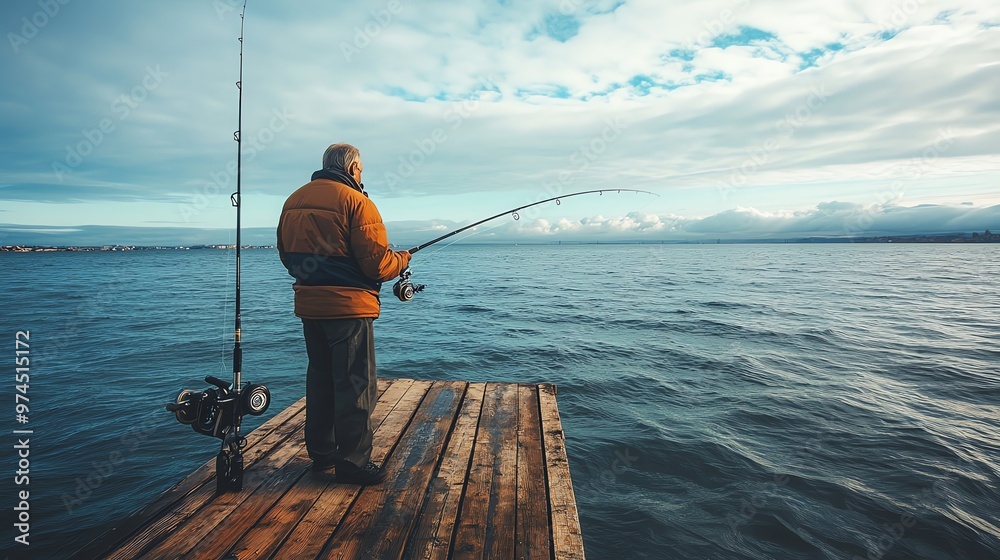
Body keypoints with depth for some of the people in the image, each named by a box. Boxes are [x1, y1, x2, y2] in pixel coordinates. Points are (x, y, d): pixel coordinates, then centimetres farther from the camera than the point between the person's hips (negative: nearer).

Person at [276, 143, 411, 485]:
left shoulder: (293, 201, 11)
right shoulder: (355, 201, -13)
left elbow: (286, 255, 17)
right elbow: (376, 262, -17)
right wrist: (403, 259, 3)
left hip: (308, 306, 8)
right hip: (348, 306, -8)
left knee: (320, 378, 18)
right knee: (354, 384, 1)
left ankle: (321, 453, 30)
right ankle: (353, 461, 10)